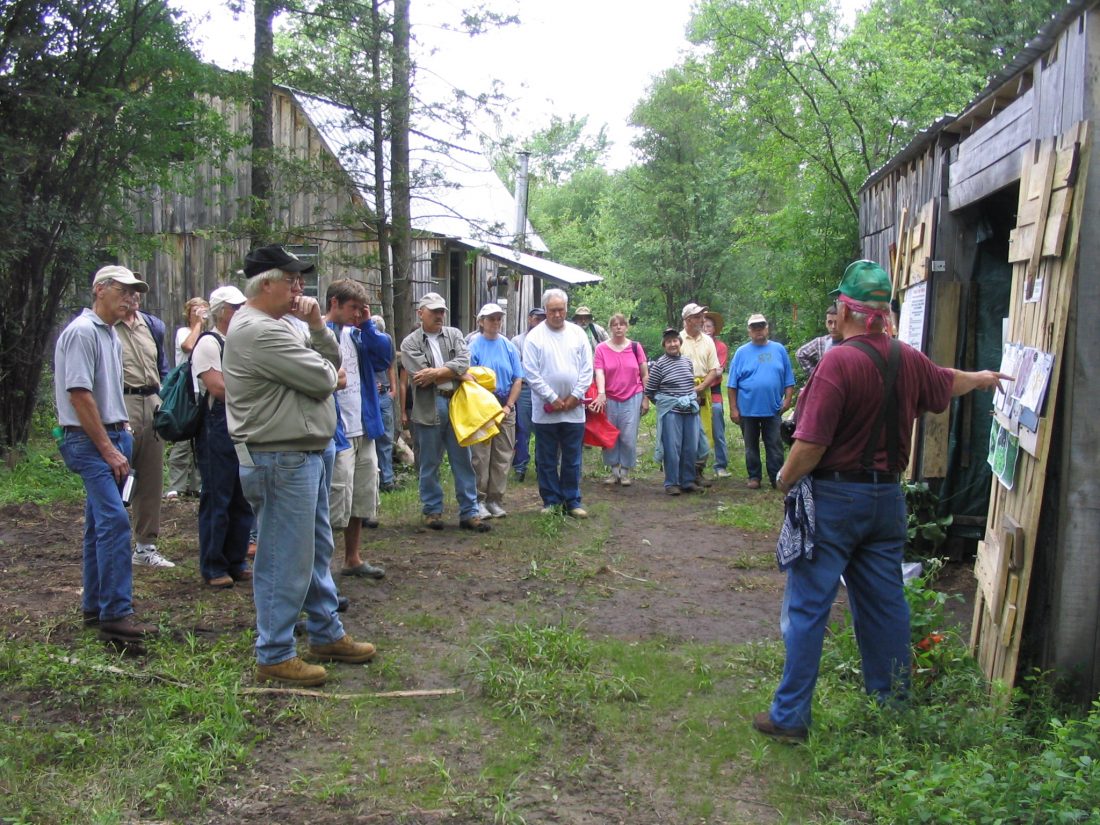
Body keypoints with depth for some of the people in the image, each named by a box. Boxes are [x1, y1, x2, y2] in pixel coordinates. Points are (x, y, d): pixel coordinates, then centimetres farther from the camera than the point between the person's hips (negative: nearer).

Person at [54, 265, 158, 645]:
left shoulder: (111, 335, 17)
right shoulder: (82, 332, -12)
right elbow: (79, 394, -18)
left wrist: (123, 432, 14)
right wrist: (108, 449, -17)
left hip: (113, 437, 10)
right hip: (90, 441, -10)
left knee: (101, 524, 13)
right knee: (114, 522, -16)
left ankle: (95, 606, 22)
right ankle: (115, 614, -16)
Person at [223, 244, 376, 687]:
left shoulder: (280, 324, 15)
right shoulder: (258, 331, -19)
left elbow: (333, 360, 14)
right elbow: (322, 379, -21)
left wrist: (317, 326, -3)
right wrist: (325, 368, 2)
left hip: (305, 454, 11)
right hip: (281, 460, -11)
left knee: (317, 551, 19)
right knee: (285, 560, -3)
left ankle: (327, 636, 31)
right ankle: (275, 655, 7)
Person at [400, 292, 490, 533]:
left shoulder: (454, 334, 11)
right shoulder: (410, 343, 2)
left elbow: (464, 362, -6)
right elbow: (421, 377, -11)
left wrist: (435, 373, -14)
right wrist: (454, 374, -5)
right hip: (428, 409, -2)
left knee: (463, 461, 5)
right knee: (429, 464, 8)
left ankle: (469, 512, 11)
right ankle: (432, 511, 20)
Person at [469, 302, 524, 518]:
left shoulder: (509, 347, 6)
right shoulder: (473, 346, -5)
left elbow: (518, 379, 5)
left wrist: (508, 407, -5)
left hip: (505, 409, 4)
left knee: (502, 457, 6)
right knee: (480, 457, -2)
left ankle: (495, 499, 15)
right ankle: (479, 500, 7)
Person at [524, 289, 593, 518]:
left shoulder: (578, 333, 5)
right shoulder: (535, 336, -3)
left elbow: (587, 369, 4)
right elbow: (532, 373, -7)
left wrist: (575, 396, -5)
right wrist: (553, 399, -10)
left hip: (574, 409, 2)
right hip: (545, 410, -2)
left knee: (573, 459, 7)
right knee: (546, 460, 6)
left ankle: (572, 501, 16)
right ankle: (551, 501, 16)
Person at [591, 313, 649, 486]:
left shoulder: (635, 347, 1)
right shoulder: (601, 349, -2)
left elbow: (645, 374, 6)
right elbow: (599, 373, -10)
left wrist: (646, 398, 4)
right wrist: (601, 393, -25)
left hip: (632, 398, 0)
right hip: (609, 399, 0)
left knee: (629, 437, -2)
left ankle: (625, 472, 11)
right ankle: (614, 470, 19)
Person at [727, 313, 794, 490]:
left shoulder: (779, 350, 5)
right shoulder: (742, 352, 1)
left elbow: (788, 379, 8)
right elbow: (732, 384, 0)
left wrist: (787, 399, -3)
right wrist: (733, 409, -5)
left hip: (773, 409, 0)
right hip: (748, 409, 0)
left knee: (775, 446, 3)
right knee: (751, 447, 10)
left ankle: (777, 478, 10)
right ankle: (754, 477, 20)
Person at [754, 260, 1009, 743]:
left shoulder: (838, 362, -19)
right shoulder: (908, 360, 3)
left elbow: (811, 445, -22)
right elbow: (947, 385, 26)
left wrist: (784, 480, -4)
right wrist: (980, 379, 47)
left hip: (834, 498, -7)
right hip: (888, 498, 7)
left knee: (807, 607, 0)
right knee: (885, 605, 15)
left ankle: (790, 716, 4)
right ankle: (893, 708, 26)